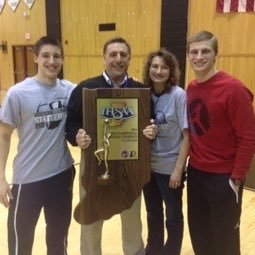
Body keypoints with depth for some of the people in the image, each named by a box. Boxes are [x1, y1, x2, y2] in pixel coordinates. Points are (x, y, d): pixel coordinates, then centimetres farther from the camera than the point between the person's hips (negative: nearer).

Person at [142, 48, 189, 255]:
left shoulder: (179, 95, -14)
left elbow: (187, 135, -13)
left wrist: (178, 169, -15)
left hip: (170, 166, -4)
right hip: (148, 164, 4)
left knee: (173, 216, 14)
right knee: (153, 213, 21)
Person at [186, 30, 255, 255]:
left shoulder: (233, 89, -17)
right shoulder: (191, 89, 3)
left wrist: (236, 179, -14)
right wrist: (191, 162, 6)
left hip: (223, 177, -6)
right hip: (195, 173, 6)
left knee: (225, 236, 12)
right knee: (198, 233, 19)